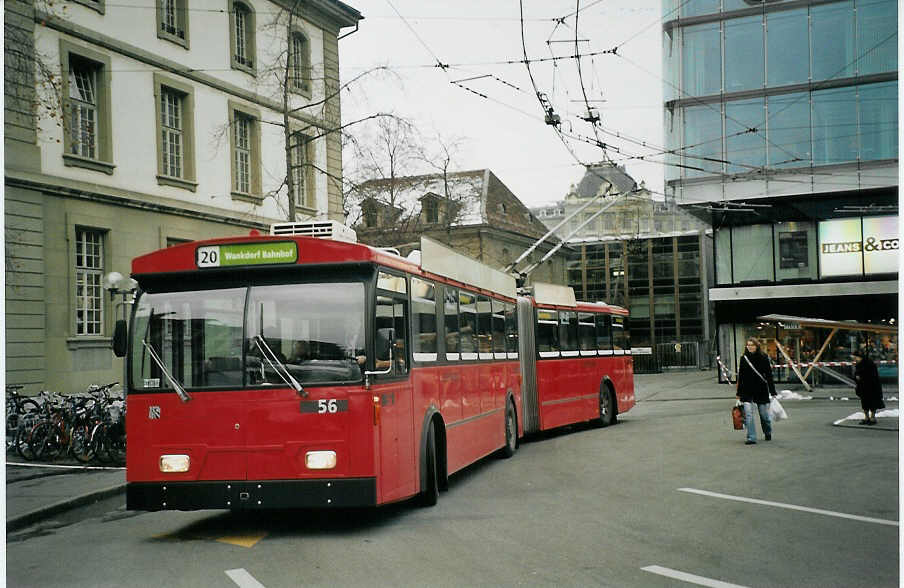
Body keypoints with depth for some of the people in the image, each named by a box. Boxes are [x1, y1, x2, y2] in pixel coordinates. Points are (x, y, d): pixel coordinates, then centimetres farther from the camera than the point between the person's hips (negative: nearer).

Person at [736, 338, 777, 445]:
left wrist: (772, 392, -2)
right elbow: (740, 376, 8)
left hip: (761, 390, -1)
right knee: (748, 415, -9)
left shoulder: (763, 358, -3)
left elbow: (769, 375, -1)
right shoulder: (743, 359, 2)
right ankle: (751, 438, -5)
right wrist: (739, 393, 9)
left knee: (764, 414, 8)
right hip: (747, 391, 1)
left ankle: (768, 433, 34)